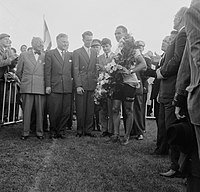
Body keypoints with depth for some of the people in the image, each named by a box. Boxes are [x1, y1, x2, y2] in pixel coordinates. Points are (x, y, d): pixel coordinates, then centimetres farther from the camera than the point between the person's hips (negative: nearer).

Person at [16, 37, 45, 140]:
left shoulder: (45, 57, 10)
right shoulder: (24, 55, 10)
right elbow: (18, 72, 16)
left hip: (40, 88, 0)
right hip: (26, 88, 0)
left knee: (40, 111, 1)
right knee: (26, 111, 2)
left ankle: (39, 132, 12)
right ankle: (25, 132, 11)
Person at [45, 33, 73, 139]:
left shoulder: (70, 55, 16)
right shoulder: (50, 54, 5)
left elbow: (72, 71, 16)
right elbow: (47, 71, 0)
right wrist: (47, 86, -7)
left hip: (67, 88, 3)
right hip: (54, 87, -3)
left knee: (66, 112, 4)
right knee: (54, 112, 1)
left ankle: (61, 131, 18)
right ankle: (53, 131, 17)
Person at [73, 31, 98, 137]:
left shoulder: (94, 52, 16)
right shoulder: (77, 52, 3)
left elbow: (95, 69, 16)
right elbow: (76, 70, -4)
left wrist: (97, 83, 6)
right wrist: (78, 85, -12)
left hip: (92, 85, 4)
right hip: (81, 85, -4)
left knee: (90, 109, 4)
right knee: (80, 109, 0)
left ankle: (88, 130, 13)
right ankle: (80, 130, 11)